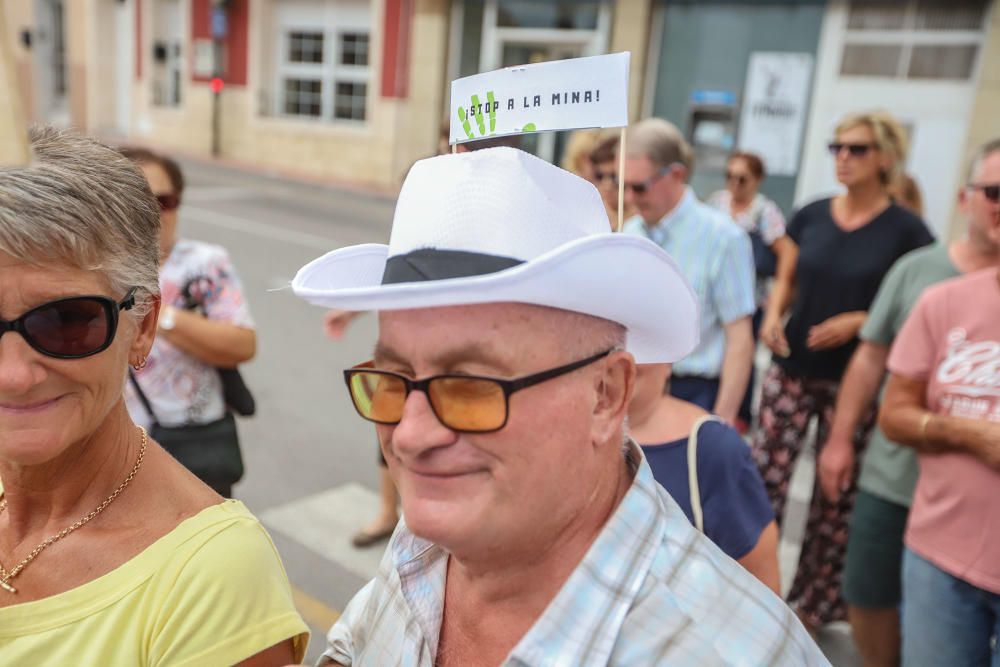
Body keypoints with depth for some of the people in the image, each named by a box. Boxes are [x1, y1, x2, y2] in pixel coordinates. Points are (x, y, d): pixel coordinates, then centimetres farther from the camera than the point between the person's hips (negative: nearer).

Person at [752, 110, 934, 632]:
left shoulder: (906, 231, -6)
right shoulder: (810, 216, 4)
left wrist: (859, 321, -18)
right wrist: (773, 314, -7)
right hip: (792, 369, 3)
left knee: (837, 494, 7)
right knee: (766, 479, 0)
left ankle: (816, 602, 26)